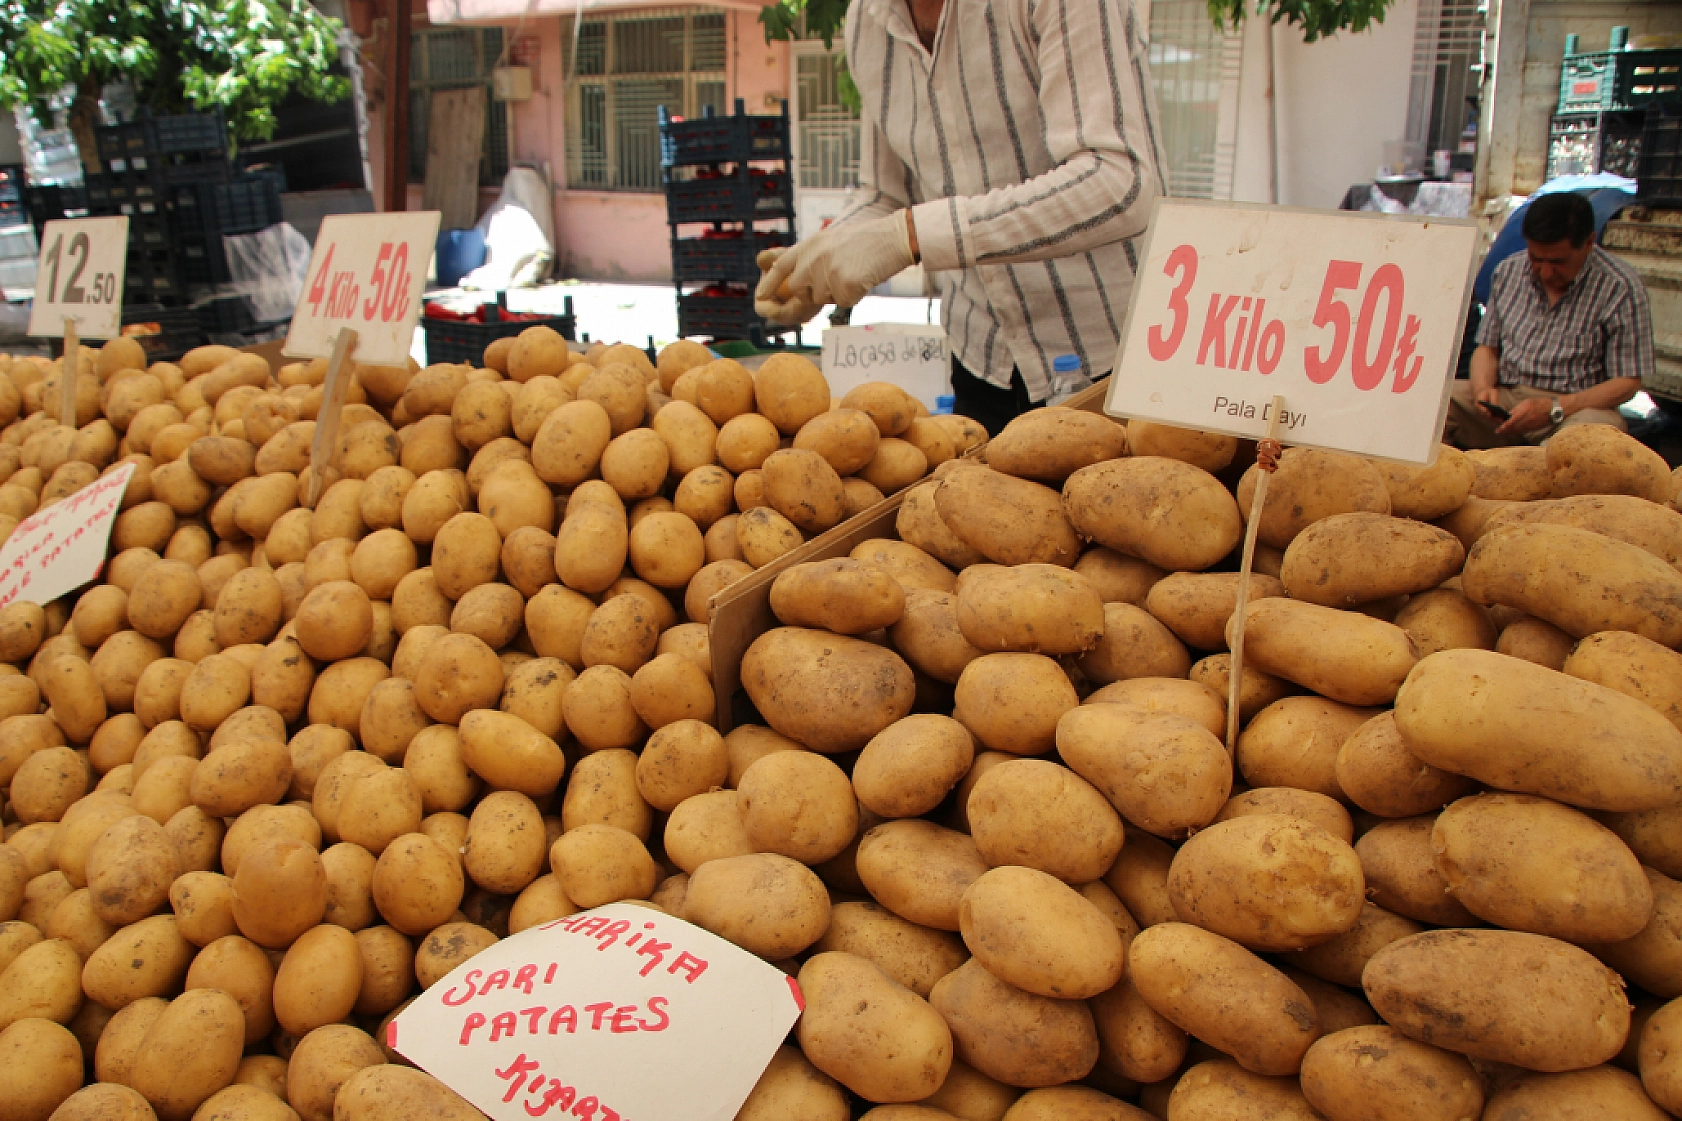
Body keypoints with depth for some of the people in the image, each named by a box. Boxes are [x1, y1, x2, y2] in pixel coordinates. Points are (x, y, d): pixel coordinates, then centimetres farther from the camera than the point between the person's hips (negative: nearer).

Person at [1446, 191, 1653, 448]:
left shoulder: (1620, 289, -5)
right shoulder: (1507, 272, 10)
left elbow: (1627, 382, -6)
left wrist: (1554, 409, -21)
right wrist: (1483, 388, -8)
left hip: (1577, 406, -3)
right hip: (1502, 396, 4)